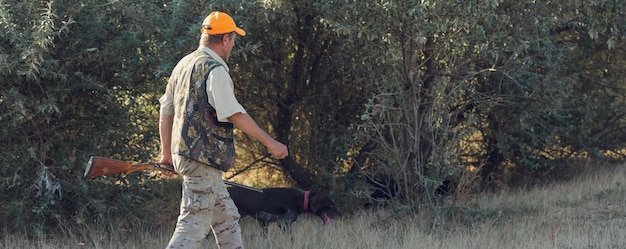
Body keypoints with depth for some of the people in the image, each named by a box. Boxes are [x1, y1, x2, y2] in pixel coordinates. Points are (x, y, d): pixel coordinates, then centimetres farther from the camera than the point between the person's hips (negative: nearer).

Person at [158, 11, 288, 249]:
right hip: (203, 157, -10)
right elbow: (235, 115, -18)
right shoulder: (215, 69, -14)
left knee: (227, 218, 15)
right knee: (195, 221, -9)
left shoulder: (183, 64, 13)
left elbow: (166, 110, 18)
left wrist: (166, 151, 26)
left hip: (182, 152, 10)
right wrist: (270, 142, -13)